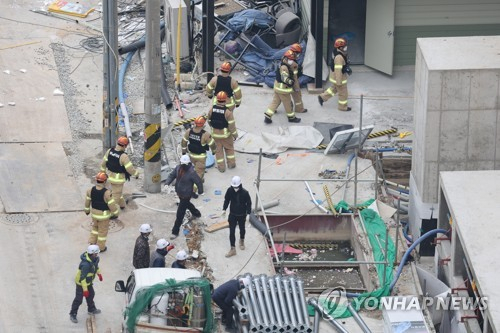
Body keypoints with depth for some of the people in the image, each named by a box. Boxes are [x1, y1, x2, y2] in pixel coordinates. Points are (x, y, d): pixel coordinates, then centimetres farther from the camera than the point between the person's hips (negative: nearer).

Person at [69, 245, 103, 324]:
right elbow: (82, 278, -34)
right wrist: (85, 289, -31)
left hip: (89, 282, 9)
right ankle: (72, 315, 17)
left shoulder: (95, 258, -12)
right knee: (78, 299, 2)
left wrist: (99, 273, 27)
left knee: (91, 295, 26)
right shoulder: (85, 264, -39)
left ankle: (91, 309, 48)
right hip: (81, 282, -9)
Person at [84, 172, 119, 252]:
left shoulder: (91, 190, -16)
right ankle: (101, 247, 32)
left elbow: (87, 201, -1)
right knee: (102, 231, 17)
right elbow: (112, 205, -23)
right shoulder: (107, 193, -32)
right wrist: (116, 212, -2)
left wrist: (87, 210, 18)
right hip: (104, 215, -4)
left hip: (94, 213, 4)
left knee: (95, 227, 31)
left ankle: (92, 241, 38)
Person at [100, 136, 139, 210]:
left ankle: (122, 204, 51)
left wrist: (103, 171, 21)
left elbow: (103, 163, 5)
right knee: (116, 195, 5)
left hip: (110, 175, 8)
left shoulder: (109, 151, -8)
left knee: (118, 192, 30)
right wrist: (136, 174, -4)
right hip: (118, 178, -8)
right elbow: (130, 168, -23)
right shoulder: (123, 156, -29)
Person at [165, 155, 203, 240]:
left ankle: (175, 232, 5)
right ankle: (196, 214, 65)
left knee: (180, 214, -3)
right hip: (179, 193, 8)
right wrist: (167, 184, -15)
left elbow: (199, 182, -18)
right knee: (187, 204, 35)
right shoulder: (178, 168, -8)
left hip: (186, 195, -8)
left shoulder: (191, 173, -29)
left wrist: (200, 192, -5)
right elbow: (172, 175, 1)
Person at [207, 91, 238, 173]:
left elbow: (209, 121, 3)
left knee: (218, 150, 17)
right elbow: (231, 125, -19)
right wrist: (235, 135, -3)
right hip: (225, 134, -3)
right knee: (229, 148, 22)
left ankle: (221, 167, 22)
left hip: (215, 133, 3)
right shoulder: (227, 112, -25)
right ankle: (231, 163, 30)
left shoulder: (212, 110, -13)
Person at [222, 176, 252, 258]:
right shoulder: (230, 190, -18)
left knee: (242, 229, 22)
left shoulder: (245, 193, -24)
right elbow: (226, 200, -1)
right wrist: (224, 209, -10)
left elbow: (249, 203, -11)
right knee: (231, 232, -1)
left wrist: (248, 213, -13)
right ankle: (233, 249, 7)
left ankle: (242, 241, 51)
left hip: (242, 215, -1)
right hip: (232, 214, 1)